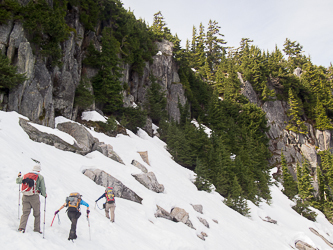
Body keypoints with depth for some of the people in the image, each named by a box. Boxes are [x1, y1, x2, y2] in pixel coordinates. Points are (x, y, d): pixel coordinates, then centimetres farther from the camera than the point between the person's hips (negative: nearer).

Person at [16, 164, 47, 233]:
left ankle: (21, 227, -13)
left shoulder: (25, 175, 11)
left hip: (25, 197, 3)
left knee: (25, 212, 5)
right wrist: (44, 194, 16)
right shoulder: (40, 177, -1)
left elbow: (18, 181, 26)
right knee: (37, 213, 10)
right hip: (34, 197, -3)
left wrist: (18, 176, 47)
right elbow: (43, 188, -2)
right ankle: (36, 229, 14)